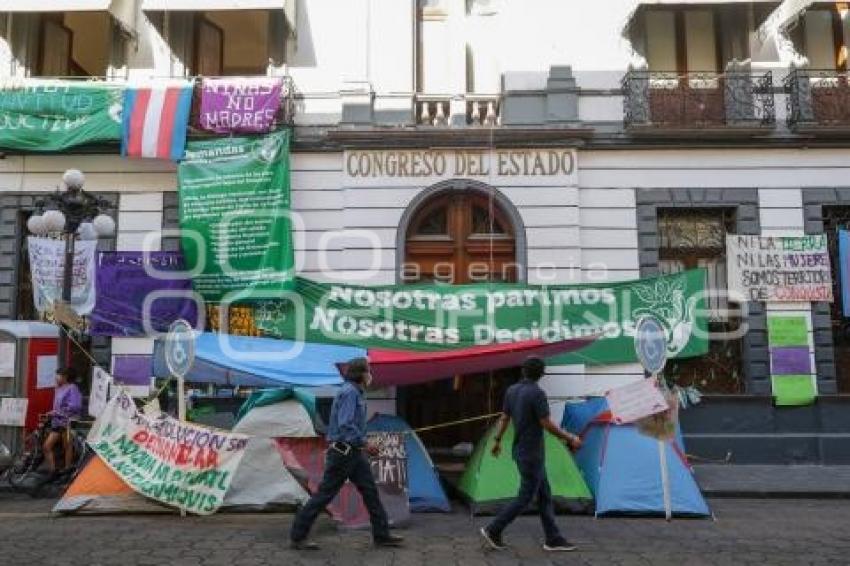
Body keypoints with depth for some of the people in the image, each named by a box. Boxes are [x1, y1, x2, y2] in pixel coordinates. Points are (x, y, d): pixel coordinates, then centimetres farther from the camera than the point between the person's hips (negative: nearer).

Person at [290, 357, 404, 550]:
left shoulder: (356, 393, 15)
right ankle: (297, 537, 7)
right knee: (325, 494, -3)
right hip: (342, 452, -10)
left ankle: (382, 535, 14)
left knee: (370, 490, 8)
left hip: (354, 453, 10)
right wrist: (365, 444, -20)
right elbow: (345, 425, -25)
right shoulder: (349, 392, -16)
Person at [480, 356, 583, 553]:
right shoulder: (537, 393, -19)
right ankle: (493, 530, 2)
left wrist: (497, 441, 25)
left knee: (544, 494, 13)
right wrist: (570, 439, -6)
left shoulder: (512, 391, 4)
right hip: (532, 454, -9)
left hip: (520, 451, 9)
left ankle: (553, 539, 17)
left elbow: (504, 418, 12)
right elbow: (547, 425, -18)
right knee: (526, 497, 0)